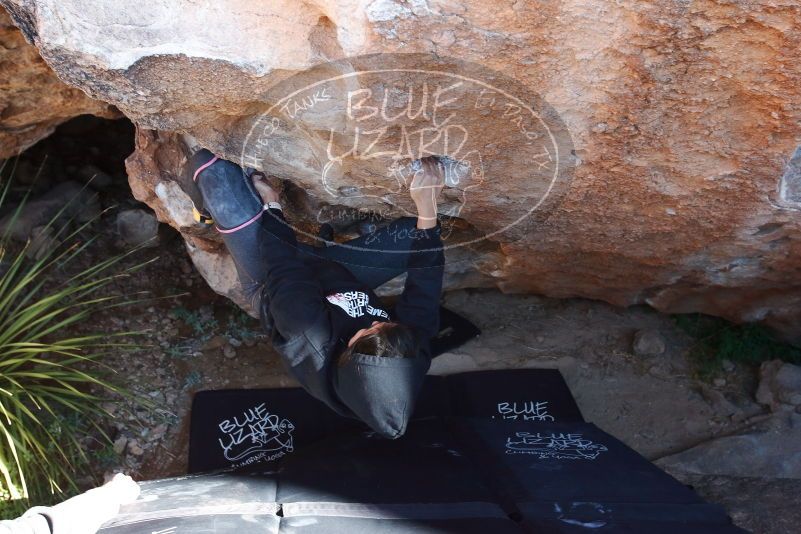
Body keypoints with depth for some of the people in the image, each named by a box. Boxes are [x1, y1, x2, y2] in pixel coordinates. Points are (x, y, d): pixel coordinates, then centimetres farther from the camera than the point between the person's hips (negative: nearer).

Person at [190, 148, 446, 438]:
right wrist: (427, 208, -23)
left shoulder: (316, 346, -46)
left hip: (268, 282, -3)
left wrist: (272, 205, -18)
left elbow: (283, 273, -32)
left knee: (217, 170, -13)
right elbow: (424, 283, -20)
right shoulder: (414, 357, -34)